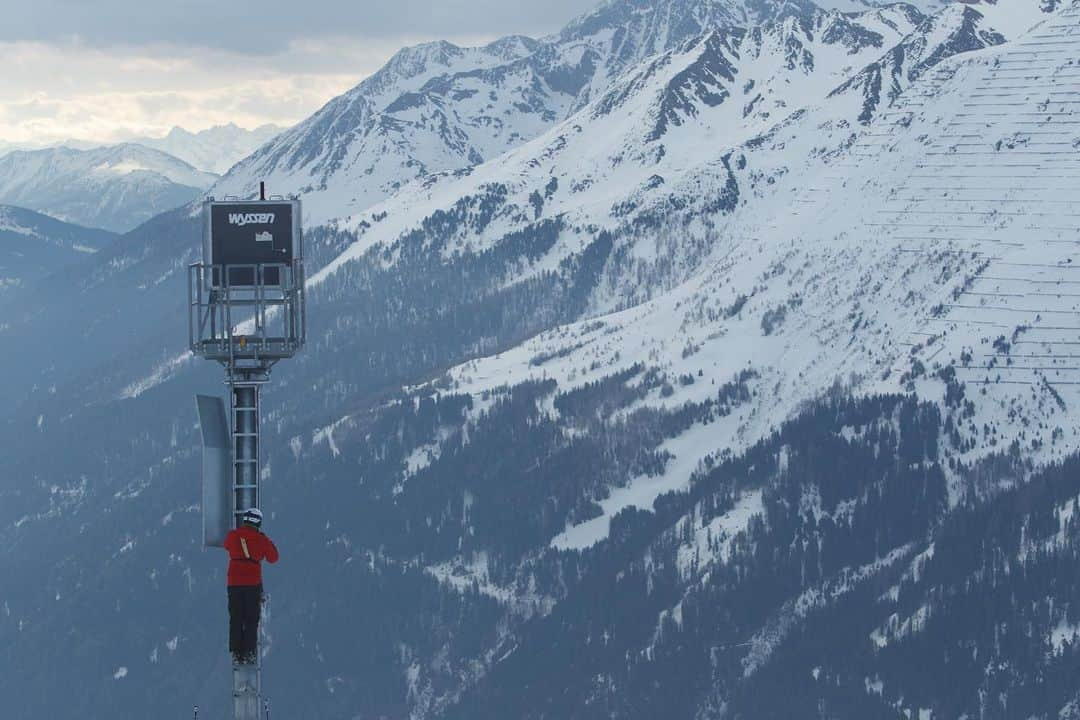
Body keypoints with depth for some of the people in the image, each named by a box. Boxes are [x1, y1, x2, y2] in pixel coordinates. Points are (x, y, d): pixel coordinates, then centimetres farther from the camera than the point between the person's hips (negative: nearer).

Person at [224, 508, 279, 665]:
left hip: (234, 583, 2)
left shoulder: (232, 536, 2)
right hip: (253, 583, -2)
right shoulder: (262, 540, -2)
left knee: (235, 619, 8)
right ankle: (249, 653, -2)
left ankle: (236, 653, 2)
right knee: (251, 621, 5)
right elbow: (273, 558, 11)